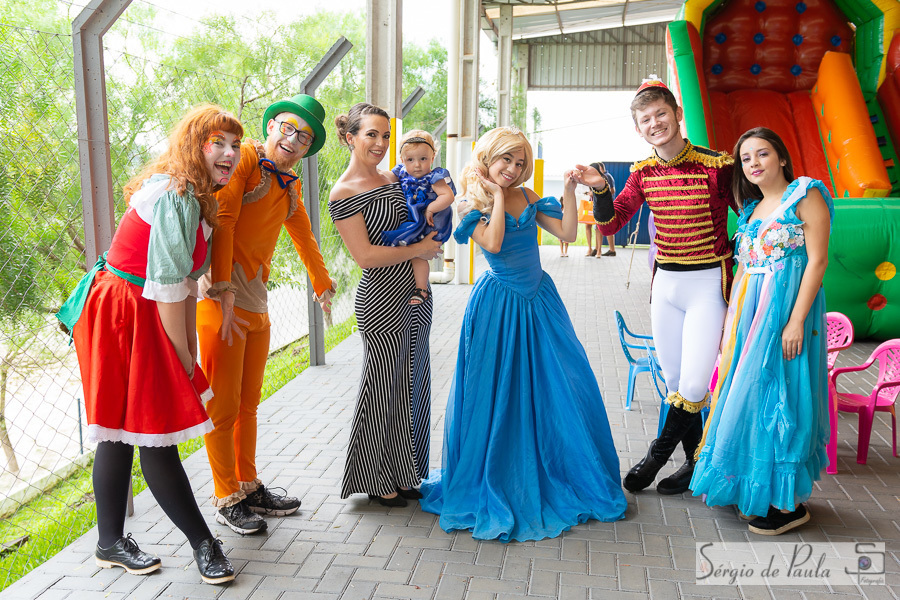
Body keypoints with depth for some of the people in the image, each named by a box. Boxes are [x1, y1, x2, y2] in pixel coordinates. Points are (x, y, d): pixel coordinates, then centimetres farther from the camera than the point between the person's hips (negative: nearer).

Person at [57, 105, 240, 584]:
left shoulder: (195, 196, 12)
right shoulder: (175, 196, -20)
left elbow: (187, 282, 13)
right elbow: (168, 289, -20)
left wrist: (190, 353, 13)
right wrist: (184, 359, -10)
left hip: (138, 317, 10)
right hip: (121, 316, -10)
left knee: (122, 431, 14)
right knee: (154, 434, -1)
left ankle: (111, 542, 26)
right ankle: (203, 542, 8)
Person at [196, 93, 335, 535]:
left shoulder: (288, 184, 19)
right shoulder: (244, 158, -7)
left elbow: (303, 236, 33)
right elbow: (221, 221, -16)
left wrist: (323, 284, 41)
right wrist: (223, 292, -22)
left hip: (257, 298, 8)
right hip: (221, 294, -8)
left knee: (249, 402, 15)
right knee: (223, 406, -1)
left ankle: (249, 486, 28)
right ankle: (227, 500, 12)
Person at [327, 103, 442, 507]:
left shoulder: (392, 179, 11)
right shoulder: (344, 194, -12)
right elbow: (365, 255, -18)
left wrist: (431, 240, 1)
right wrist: (419, 249, -13)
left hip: (416, 293, 8)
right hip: (381, 302, -8)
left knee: (412, 384, 14)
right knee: (384, 387, 2)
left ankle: (406, 474, 29)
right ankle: (378, 481, 19)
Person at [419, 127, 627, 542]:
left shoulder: (527, 197, 9)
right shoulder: (472, 203, -4)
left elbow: (567, 232, 4)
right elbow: (493, 243, -21)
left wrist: (570, 191, -4)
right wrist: (497, 196, -13)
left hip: (539, 301, 5)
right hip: (499, 307, -5)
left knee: (565, 386, 5)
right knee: (497, 394, 3)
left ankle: (570, 475, 25)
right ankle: (494, 483, 22)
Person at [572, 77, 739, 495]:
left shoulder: (715, 166, -11)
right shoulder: (643, 173, 2)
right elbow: (610, 225, -1)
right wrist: (600, 190, -18)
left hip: (709, 283, -5)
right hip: (666, 283, 5)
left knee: (693, 385, -10)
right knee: (674, 382, 11)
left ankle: (658, 454, 13)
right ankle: (696, 464, 28)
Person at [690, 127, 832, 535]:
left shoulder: (805, 195, -5)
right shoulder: (753, 208, 17)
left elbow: (817, 260, -12)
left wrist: (796, 320, -19)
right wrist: (733, 321, 12)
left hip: (786, 307, -7)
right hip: (748, 311, 7)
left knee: (778, 392, -5)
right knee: (748, 390, 10)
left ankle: (790, 501, 6)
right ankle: (754, 486, 25)